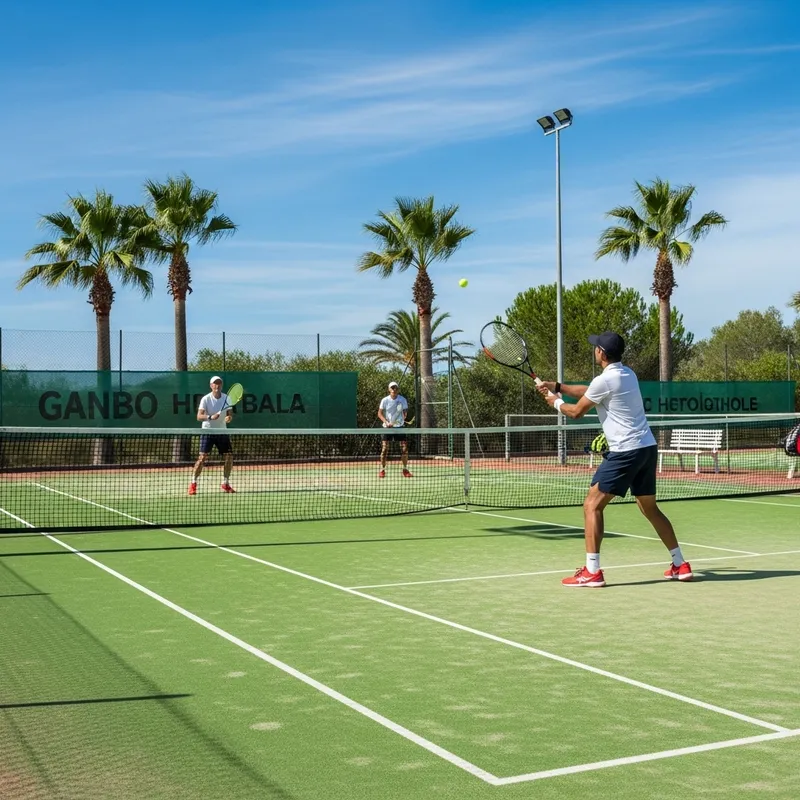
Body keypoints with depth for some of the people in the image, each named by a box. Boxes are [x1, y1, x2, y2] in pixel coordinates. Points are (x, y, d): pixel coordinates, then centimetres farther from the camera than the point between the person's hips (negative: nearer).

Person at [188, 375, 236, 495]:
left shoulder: (227, 398, 0)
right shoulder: (206, 399, -10)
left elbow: (230, 414, 2)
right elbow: (199, 417, -16)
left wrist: (229, 418, -22)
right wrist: (210, 417, -34)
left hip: (222, 431, 4)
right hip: (208, 431, -4)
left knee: (229, 457, -1)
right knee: (202, 457, -12)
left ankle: (225, 484, 16)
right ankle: (193, 484, -1)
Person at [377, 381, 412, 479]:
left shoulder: (403, 400, -1)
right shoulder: (385, 400, -5)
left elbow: (405, 412, 7)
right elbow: (380, 413, -2)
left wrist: (404, 416, -15)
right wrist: (386, 422, -16)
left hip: (399, 426, 1)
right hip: (387, 427, -1)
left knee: (404, 448, -3)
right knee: (384, 448, -6)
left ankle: (405, 470, 11)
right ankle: (382, 470, 6)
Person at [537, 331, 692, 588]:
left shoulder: (605, 380, -12)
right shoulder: (628, 374, 14)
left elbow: (576, 412, -1)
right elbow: (589, 392, 25)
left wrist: (556, 402, 18)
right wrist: (557, 386, 23)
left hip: (626, 451, -9)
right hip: (648, 448, 9)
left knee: (592, 505, -5)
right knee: (650, 508, 20)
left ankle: (592, 572, -9)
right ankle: (680, 565, 22)